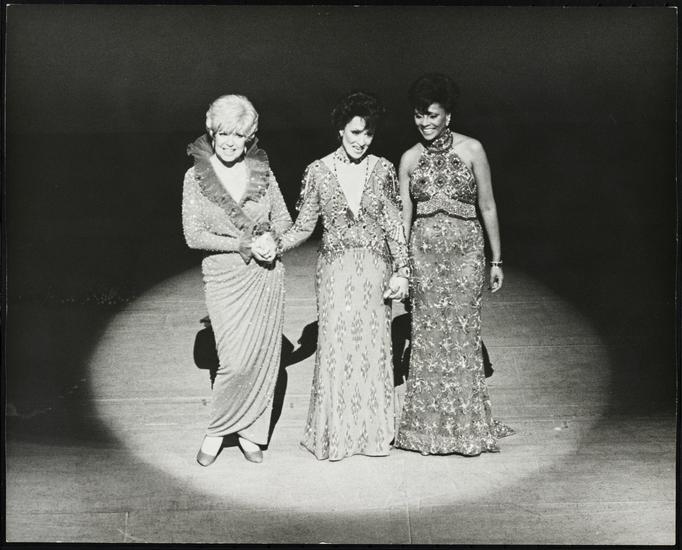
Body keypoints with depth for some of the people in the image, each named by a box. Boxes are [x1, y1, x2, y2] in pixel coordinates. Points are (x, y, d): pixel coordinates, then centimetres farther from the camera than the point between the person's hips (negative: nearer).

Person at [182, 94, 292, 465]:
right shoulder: (196, 176, -3)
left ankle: (250, 432, 24)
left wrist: (271, 239, -12)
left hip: (266, 275, 3)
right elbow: (194, 236, -7)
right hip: (224, 277, -3)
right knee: (236, 361, -9)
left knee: (264, 355, 6)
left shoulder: (262, 170, 3)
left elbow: (284, 219, 11)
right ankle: (216, 431, 16)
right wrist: (245, 245, -15)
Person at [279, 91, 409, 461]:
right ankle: (334, 434, 12)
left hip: (375, 268, 1)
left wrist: (401, 270, -1)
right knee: (335, 346, -2)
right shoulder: (318, 171, 0)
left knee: (374, 345, 4)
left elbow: (394, 225, 5)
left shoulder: (383, 170, 3)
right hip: (336, 269, -1)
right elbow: (305, 225, 4)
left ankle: (373, 431, 18)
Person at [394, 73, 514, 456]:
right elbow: (403, 215, 7)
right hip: (424, 252, 2)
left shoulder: (471, 150, 0)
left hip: (465, 251, -2)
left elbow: (487, 207, 3)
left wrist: (496, 260, 3)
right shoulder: (410, 159, 6)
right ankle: (430, 428, 16)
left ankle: (467, 428, 14)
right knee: (427, 338, 4)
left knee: (462, 335, 0)